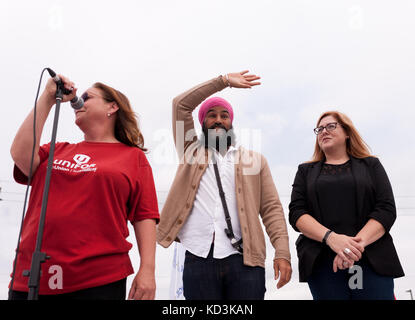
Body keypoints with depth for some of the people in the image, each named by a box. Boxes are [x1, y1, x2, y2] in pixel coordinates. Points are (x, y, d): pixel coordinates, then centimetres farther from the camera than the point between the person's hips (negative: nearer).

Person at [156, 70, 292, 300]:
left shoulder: (255, 160, 14)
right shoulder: (192, 152, 15)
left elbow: (271, 208, 7)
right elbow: (181, 104, 7)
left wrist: (282, 252, -6)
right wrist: (224, 80, 8)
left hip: (244, 258, 0)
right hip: (198, 258, 0)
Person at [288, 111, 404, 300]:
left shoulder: (371, 165, 14)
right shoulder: (306, 171, 15)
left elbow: (387, 210, 2)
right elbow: (296, 213, 2)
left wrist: (358, 242, -16)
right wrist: (331, 238, -16)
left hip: (373, 261, 0)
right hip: (322, 263, 0)